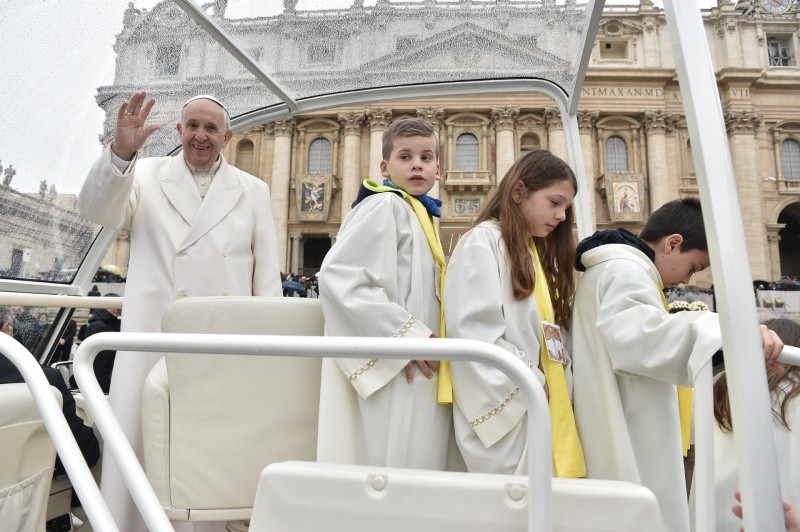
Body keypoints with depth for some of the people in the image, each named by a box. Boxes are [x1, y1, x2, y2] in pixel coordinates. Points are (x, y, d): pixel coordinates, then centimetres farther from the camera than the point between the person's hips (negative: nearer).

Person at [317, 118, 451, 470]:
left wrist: (427, 339, 11)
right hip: (391, 374, -9)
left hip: (418, 376, 9)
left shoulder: (420, 215, 17)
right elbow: (338, 276, -22)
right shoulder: (384, 206, -10)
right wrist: (407, 334, -20)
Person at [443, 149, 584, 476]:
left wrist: (558, 389, 1)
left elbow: (544, 337, 15)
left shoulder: (536, 253, 18)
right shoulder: (482, 242, -8)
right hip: (505, 412, -8)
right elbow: (476, 335, -18)